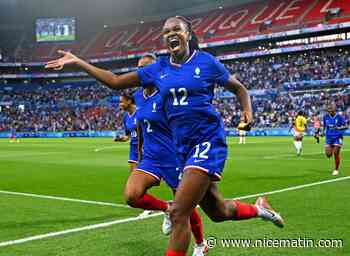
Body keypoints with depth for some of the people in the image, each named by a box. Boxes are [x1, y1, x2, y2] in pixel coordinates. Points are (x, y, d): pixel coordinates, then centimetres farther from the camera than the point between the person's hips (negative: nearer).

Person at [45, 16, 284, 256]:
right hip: (183, 146, 6)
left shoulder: (206, 61, -4)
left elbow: (239, 88, 9)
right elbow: (115, 81, 10)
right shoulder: (159, 68, 7)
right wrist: (78, 62, 7)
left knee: (179, 212, -15)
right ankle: (258, 209, 46)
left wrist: (248, 111, -10)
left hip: (207, 141, -5)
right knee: (217, 212, 17)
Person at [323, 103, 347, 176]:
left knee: (336, 154, -5)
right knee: (328, 155, -3)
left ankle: (336, 169, 13)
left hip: (337, 138, -3)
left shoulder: (339, 117, -12)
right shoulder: (325, 116, -1)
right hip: (329, 138, 3)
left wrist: (339, 128, -28)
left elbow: (346, 126, -10)